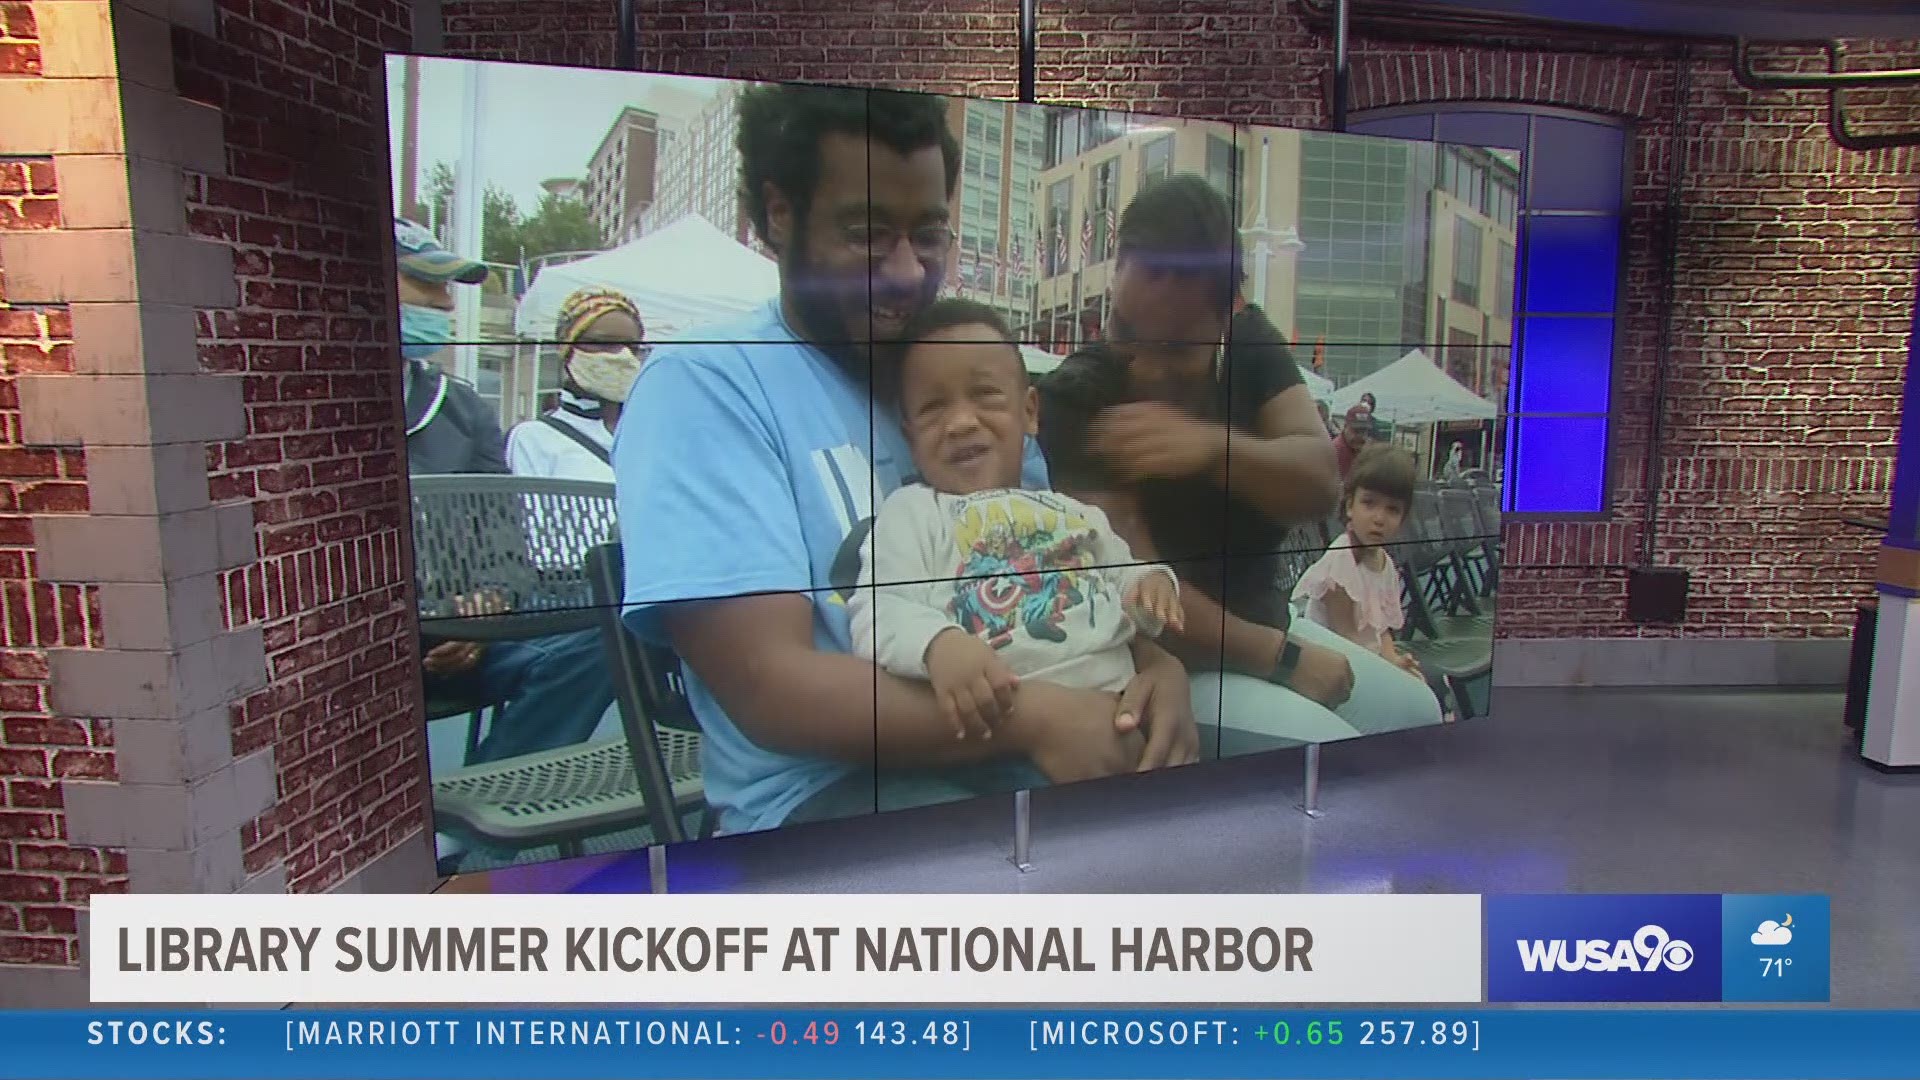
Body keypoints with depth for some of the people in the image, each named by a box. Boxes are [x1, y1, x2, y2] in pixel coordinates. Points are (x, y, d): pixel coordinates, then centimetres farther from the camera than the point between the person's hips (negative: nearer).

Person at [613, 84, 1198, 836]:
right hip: (832, 790, -6)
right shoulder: (703, 384, -7)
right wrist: (1031, 716, -22)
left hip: (1022, 759, 7)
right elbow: (768, 689, -16)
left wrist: (1152, 661, -10)